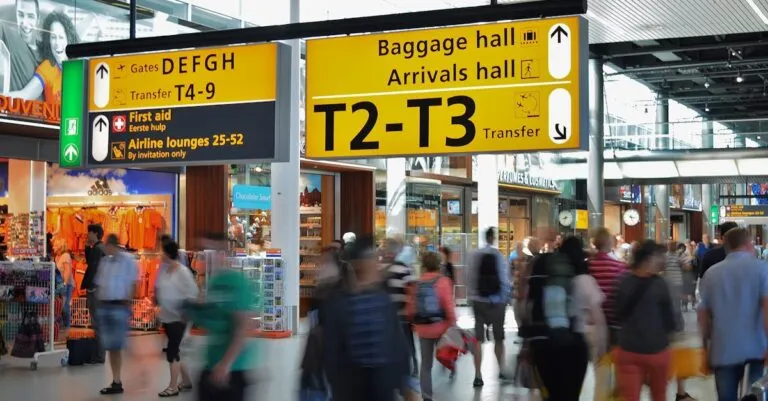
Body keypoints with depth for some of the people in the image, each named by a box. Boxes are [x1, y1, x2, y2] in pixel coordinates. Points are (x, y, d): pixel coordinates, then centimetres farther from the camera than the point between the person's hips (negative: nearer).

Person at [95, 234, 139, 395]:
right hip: (103, 306, 6)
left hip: (119, 306, -6)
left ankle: (117, 382, -1)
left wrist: (127, 303, -13)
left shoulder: (128, 260, -7)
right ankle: (116, 381, 14)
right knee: (109, 346, 8)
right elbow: (99, 283, 16)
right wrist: (99, 301, 7)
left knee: (116, 346, -7)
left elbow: (133, 284, -8)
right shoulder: (104, 261, 11)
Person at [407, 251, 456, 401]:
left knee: (426, 364, 9)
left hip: (422, 328, 3)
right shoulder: (443, 281, -10)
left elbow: (411, 308, 2)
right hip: (440, 326, -3)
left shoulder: (416, 284, 0)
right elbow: (449, 305, -13)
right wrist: (452, 324, -5)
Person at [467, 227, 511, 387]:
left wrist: (472, 296, 8)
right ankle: (501, 370, 26)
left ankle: (478, 375, -2)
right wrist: (506, 298, 4)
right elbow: (505, 279, -10)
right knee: (499, 337, 16)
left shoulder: (475, 256, -5)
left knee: (478, 338, 2)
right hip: (497, 301, -1)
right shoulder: (500, 256, -10)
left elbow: (470, 278, -5)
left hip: (478, 301, 1)